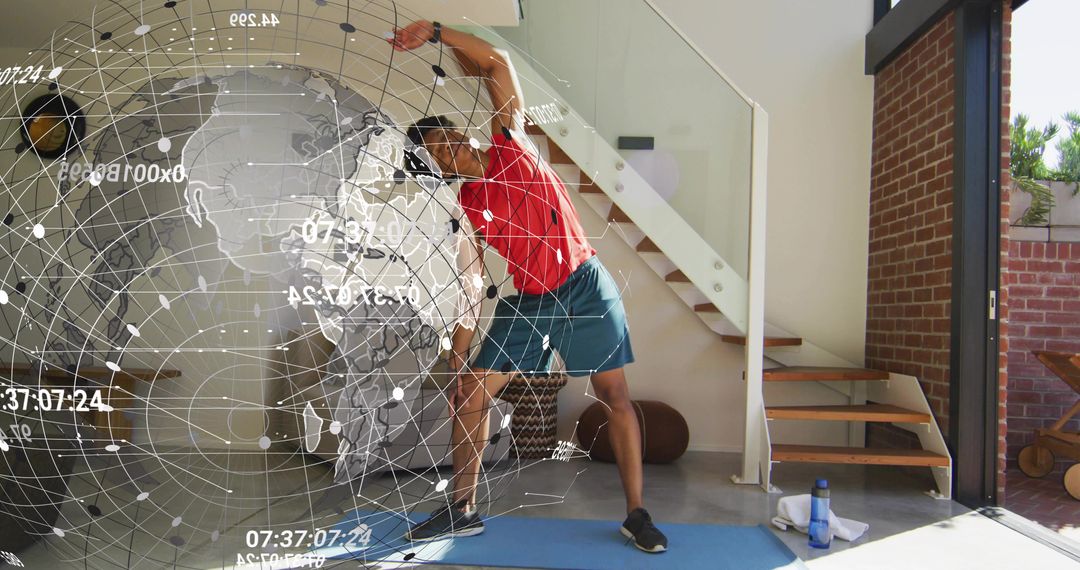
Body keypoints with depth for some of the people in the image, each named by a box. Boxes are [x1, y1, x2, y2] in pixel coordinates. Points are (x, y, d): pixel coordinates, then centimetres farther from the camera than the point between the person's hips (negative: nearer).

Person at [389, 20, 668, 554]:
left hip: (586, 288, -2)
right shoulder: (465, 213, -2)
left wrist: (436, 32, -14)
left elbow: (496, 63, -9)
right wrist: (455, 365, -4)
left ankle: (636, 515, 14)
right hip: (527, 302, 2)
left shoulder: (508, 141, -3)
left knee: (616, 396, 1)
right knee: (470, 392, 0)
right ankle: (463, 509, 17)